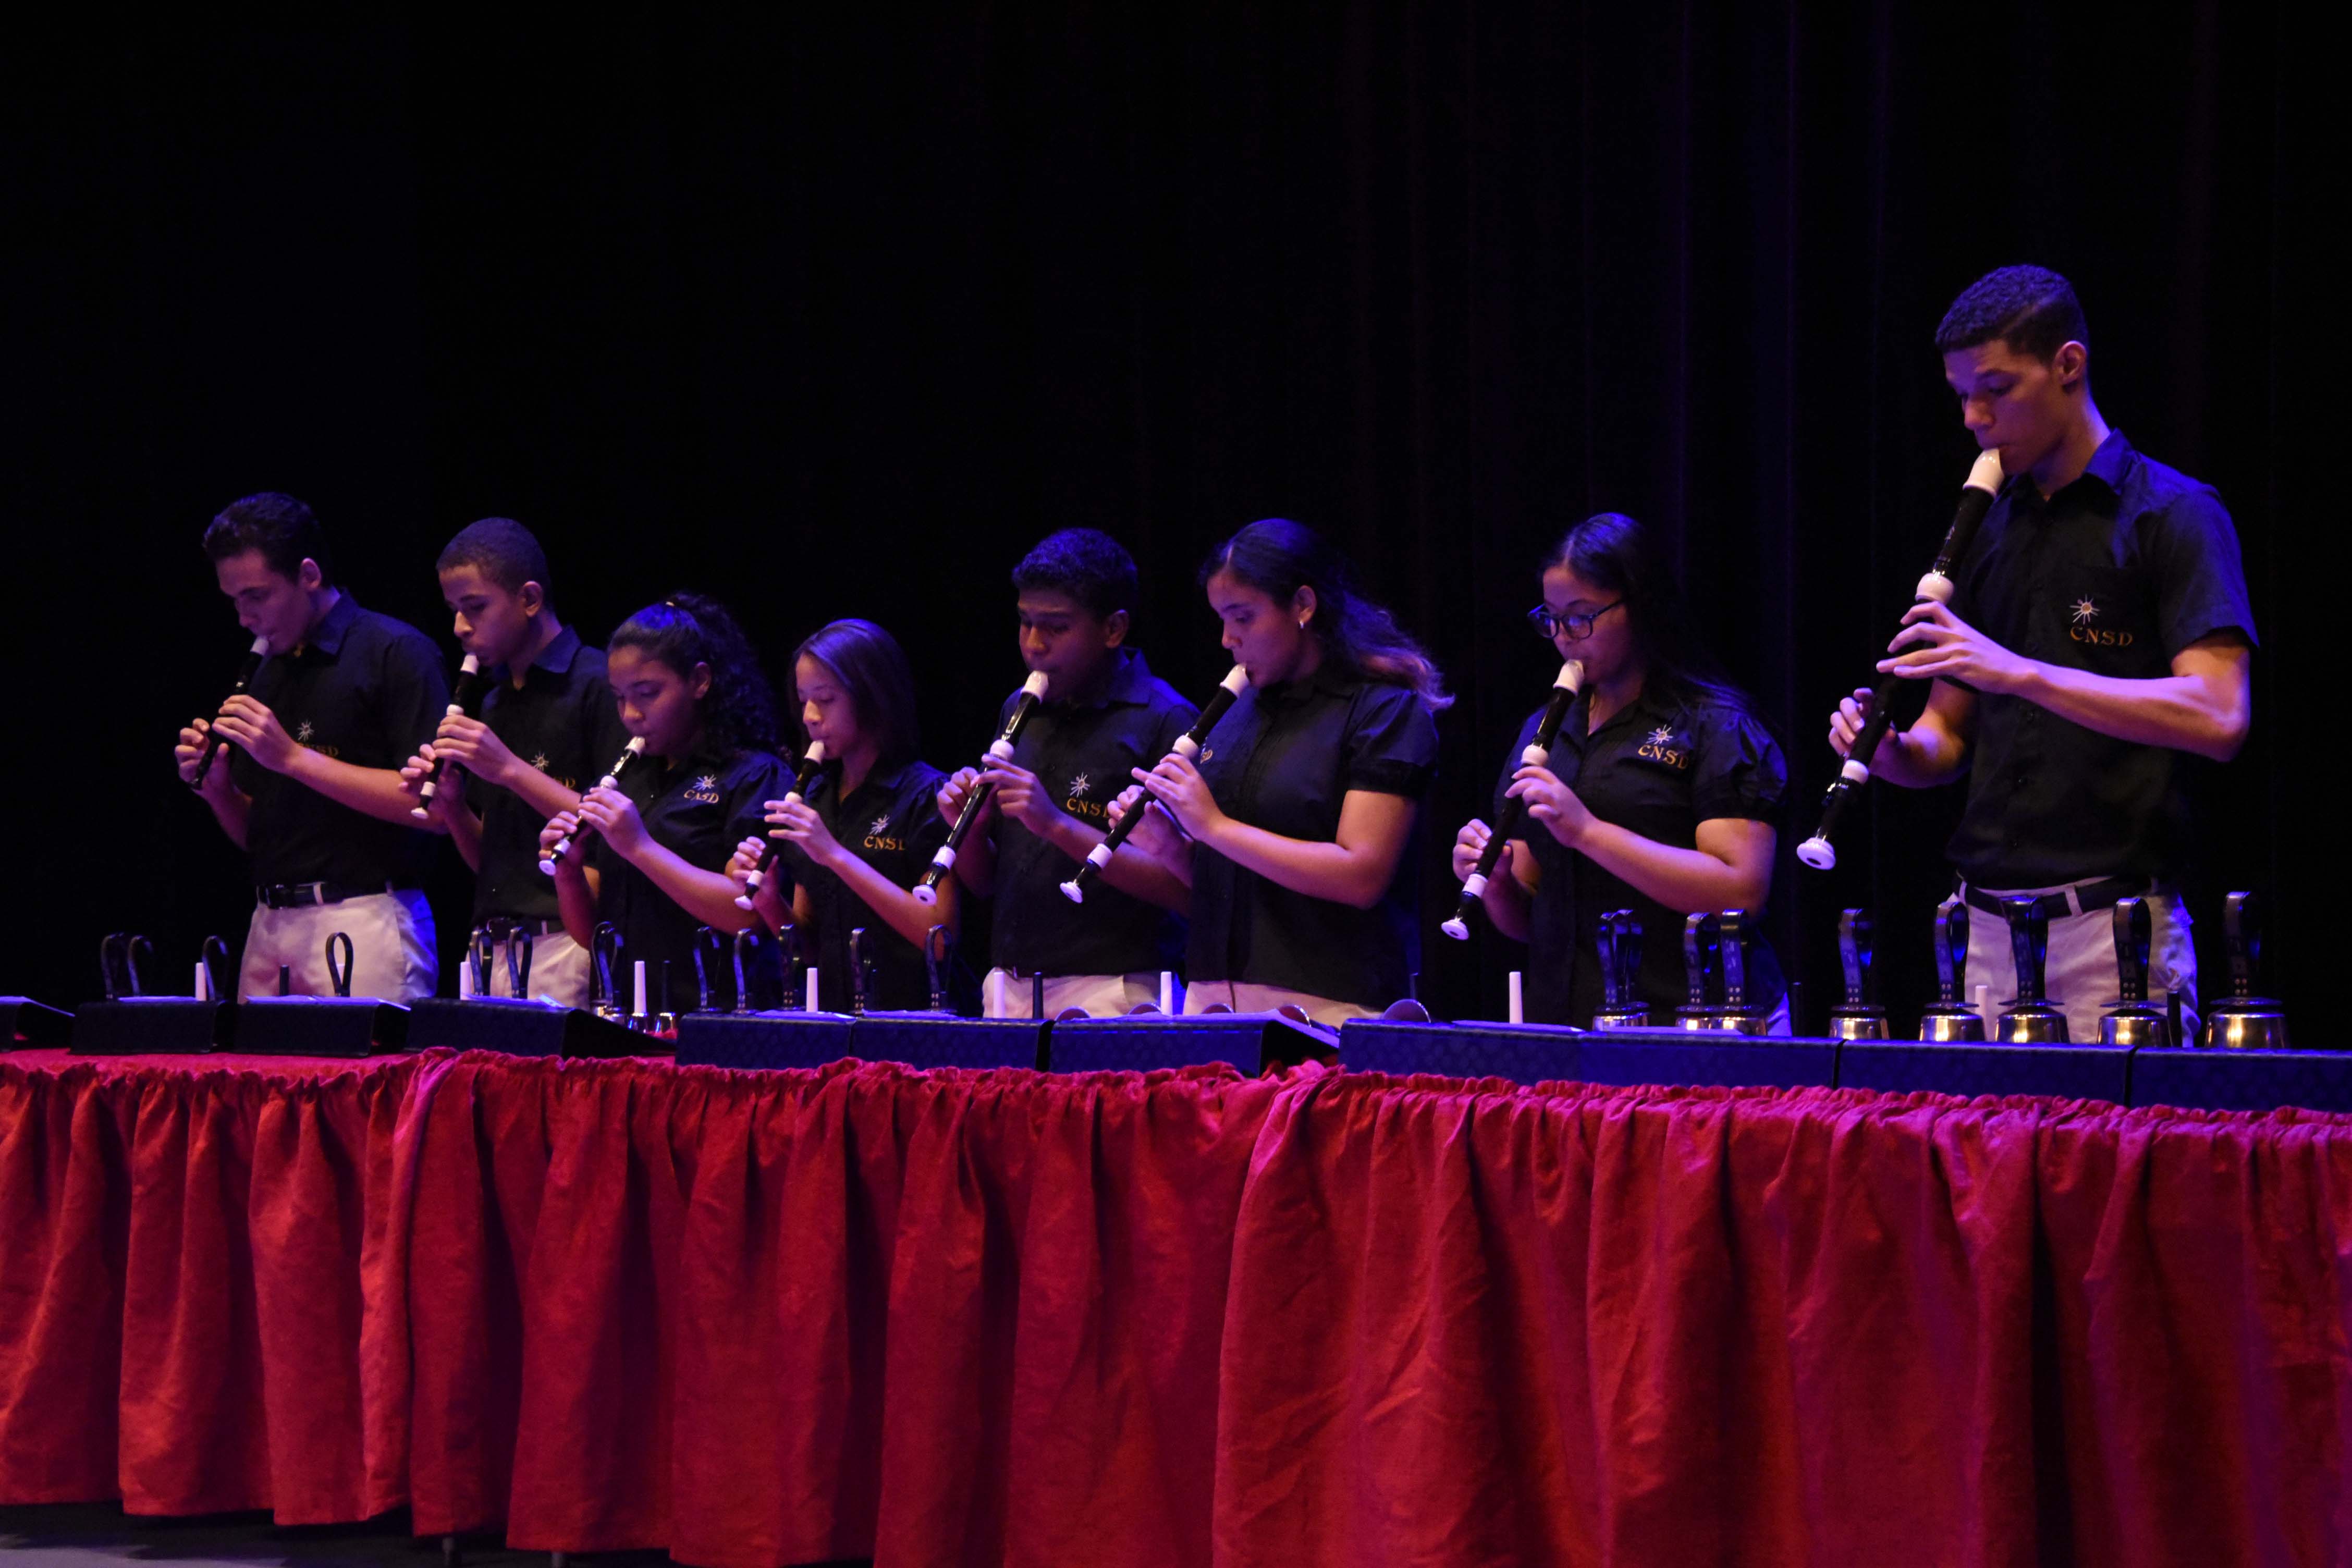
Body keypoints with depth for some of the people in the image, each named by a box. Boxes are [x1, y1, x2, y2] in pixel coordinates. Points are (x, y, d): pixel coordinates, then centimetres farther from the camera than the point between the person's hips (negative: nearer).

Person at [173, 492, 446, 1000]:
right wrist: (215, 786, 3)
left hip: (366, 917, -6)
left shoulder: (396, 651, -4)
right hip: (270, 926, 6)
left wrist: (296, 758, -14)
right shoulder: (267, 675, 18)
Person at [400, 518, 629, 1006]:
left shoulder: (597, 685, -5)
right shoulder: (494, 703, 19)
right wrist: (448, 803, 3)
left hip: (568, 945, -7)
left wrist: (512, 770, -13)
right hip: (492, 948, 7)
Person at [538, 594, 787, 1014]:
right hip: (621, 1017, 6)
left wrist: (641, 848, -14)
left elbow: (749, 914, -12)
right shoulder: (624, 782, 20)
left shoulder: (754, 776, 0)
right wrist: (568, 872, 1)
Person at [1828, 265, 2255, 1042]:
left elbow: (2218, 717, -16)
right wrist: (1894, 751, -3)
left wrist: (2023, 673, -21)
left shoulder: (2170, 514, -3)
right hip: (1988, 933, 5)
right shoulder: (1986, 529, 16)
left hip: (2116, 927, -5)